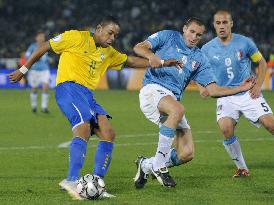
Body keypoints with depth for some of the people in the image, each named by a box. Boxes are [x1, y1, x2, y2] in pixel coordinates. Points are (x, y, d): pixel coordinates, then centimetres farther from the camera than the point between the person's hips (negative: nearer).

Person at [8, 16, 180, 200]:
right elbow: (45, 47, 5)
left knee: (108, 133, -7)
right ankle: (72, 181, -40)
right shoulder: (76, 38, -1)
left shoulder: (108, 52, 21)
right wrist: (24, 70, 8)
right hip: (68, 87, -8)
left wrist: (161, 63, 22)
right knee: (84, 128, -30)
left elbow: (130, 61, 29)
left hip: (88, 95, 8)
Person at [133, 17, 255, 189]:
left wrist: (241, 88, 6)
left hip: (173, 98, 5)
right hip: (153, 89, -5)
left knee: (187, 153, -11)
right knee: (177, 109, -39)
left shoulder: (199, 59, 19)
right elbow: (139, 47, 3)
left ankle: (146, 165, 14)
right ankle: (159, 165, -29)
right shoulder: (168, 37, 10)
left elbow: (213, 90, 15)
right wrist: (151, 56, -19)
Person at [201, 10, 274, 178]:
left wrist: (258, 86, -1)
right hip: (225, 97, 1)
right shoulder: (207, 49, 2)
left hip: (249, 93, 0)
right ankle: (242, 168, -8)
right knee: (226, 128, -25)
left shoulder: (244, 43, -1)